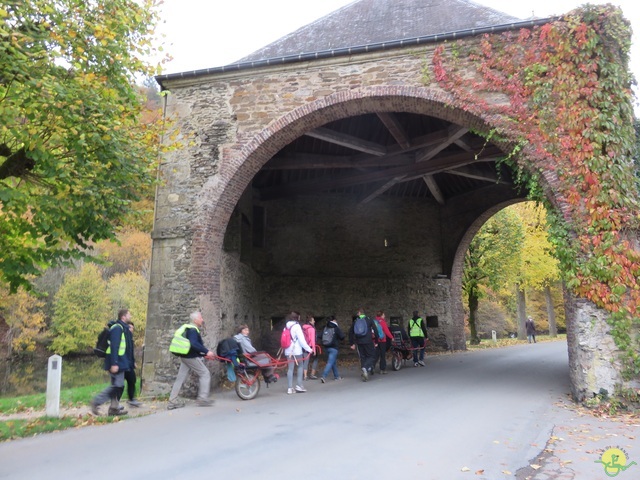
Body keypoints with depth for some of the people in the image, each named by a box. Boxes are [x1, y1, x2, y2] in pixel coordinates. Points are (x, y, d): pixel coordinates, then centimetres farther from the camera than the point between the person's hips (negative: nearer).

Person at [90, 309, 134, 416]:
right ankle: (96, 401, 2)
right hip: (116, 362, -10)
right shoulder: (117, 328, -15)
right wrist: (114, 363, -26)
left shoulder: (123, 328, 16)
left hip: (120, 362, 10)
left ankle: (114, 408, 17)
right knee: (116, 385, -8)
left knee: (119, 385, 11)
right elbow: (114, 346, -22)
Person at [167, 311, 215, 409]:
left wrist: (204, 355, 19)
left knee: (180, 378, 9)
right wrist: (207, 351, -27)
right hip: (191, 357, -10)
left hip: (185, 356, 10)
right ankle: (202, 398, -1)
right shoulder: (193, 329, -15)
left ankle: (172, 401, 11)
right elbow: (194, 344, -31)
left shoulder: (188, 328, 17)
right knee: (205, 374, -1)